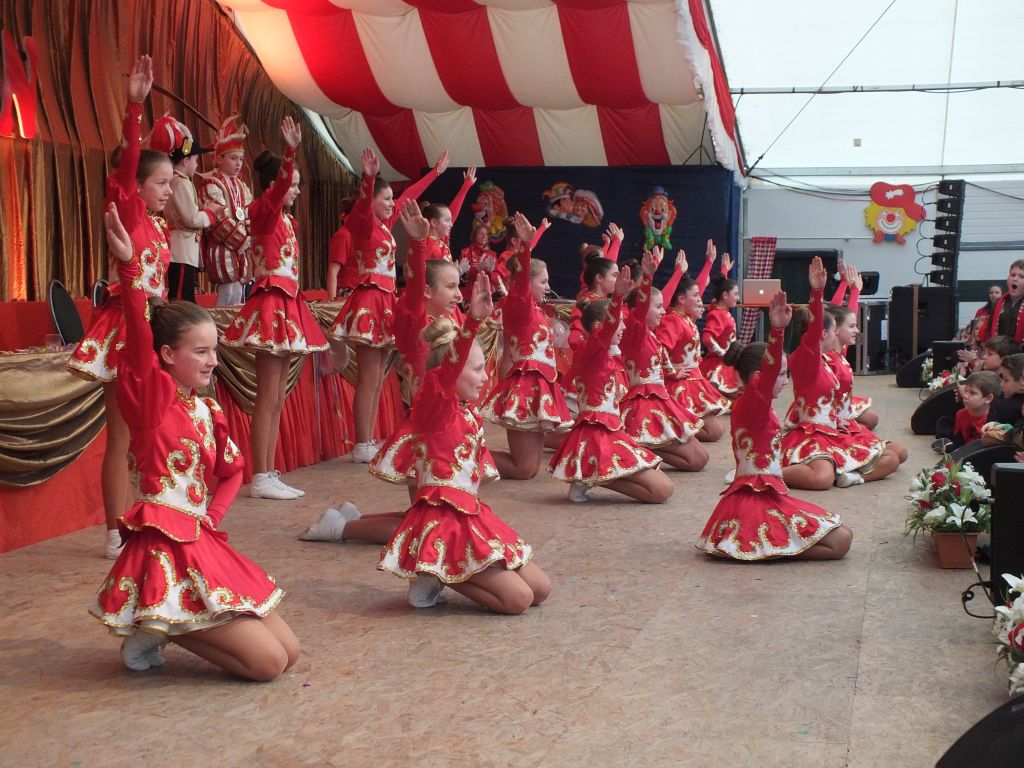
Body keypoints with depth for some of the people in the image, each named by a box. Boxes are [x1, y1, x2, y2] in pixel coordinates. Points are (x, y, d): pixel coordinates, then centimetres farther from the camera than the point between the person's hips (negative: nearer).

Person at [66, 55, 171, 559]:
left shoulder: (156, 224, 13)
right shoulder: (126, 211, -9)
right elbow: (127, 163, -23)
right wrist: (135, 105, -33)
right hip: (123, 325, -8)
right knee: (120, 438, -2)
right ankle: (116, 536, 6)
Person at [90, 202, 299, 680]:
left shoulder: (207, 410, 12)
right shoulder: (152, 394, -8)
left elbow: (232, 471, 23)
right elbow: (139, 339, -25)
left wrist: (211, 515, 5)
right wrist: (129, 267, -37)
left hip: (202, 541, 8)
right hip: (165, 546, -8)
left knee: (288, 651, 9)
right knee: (268, 662, -10)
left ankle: (168, 628, 14)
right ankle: (155, 634, 5)